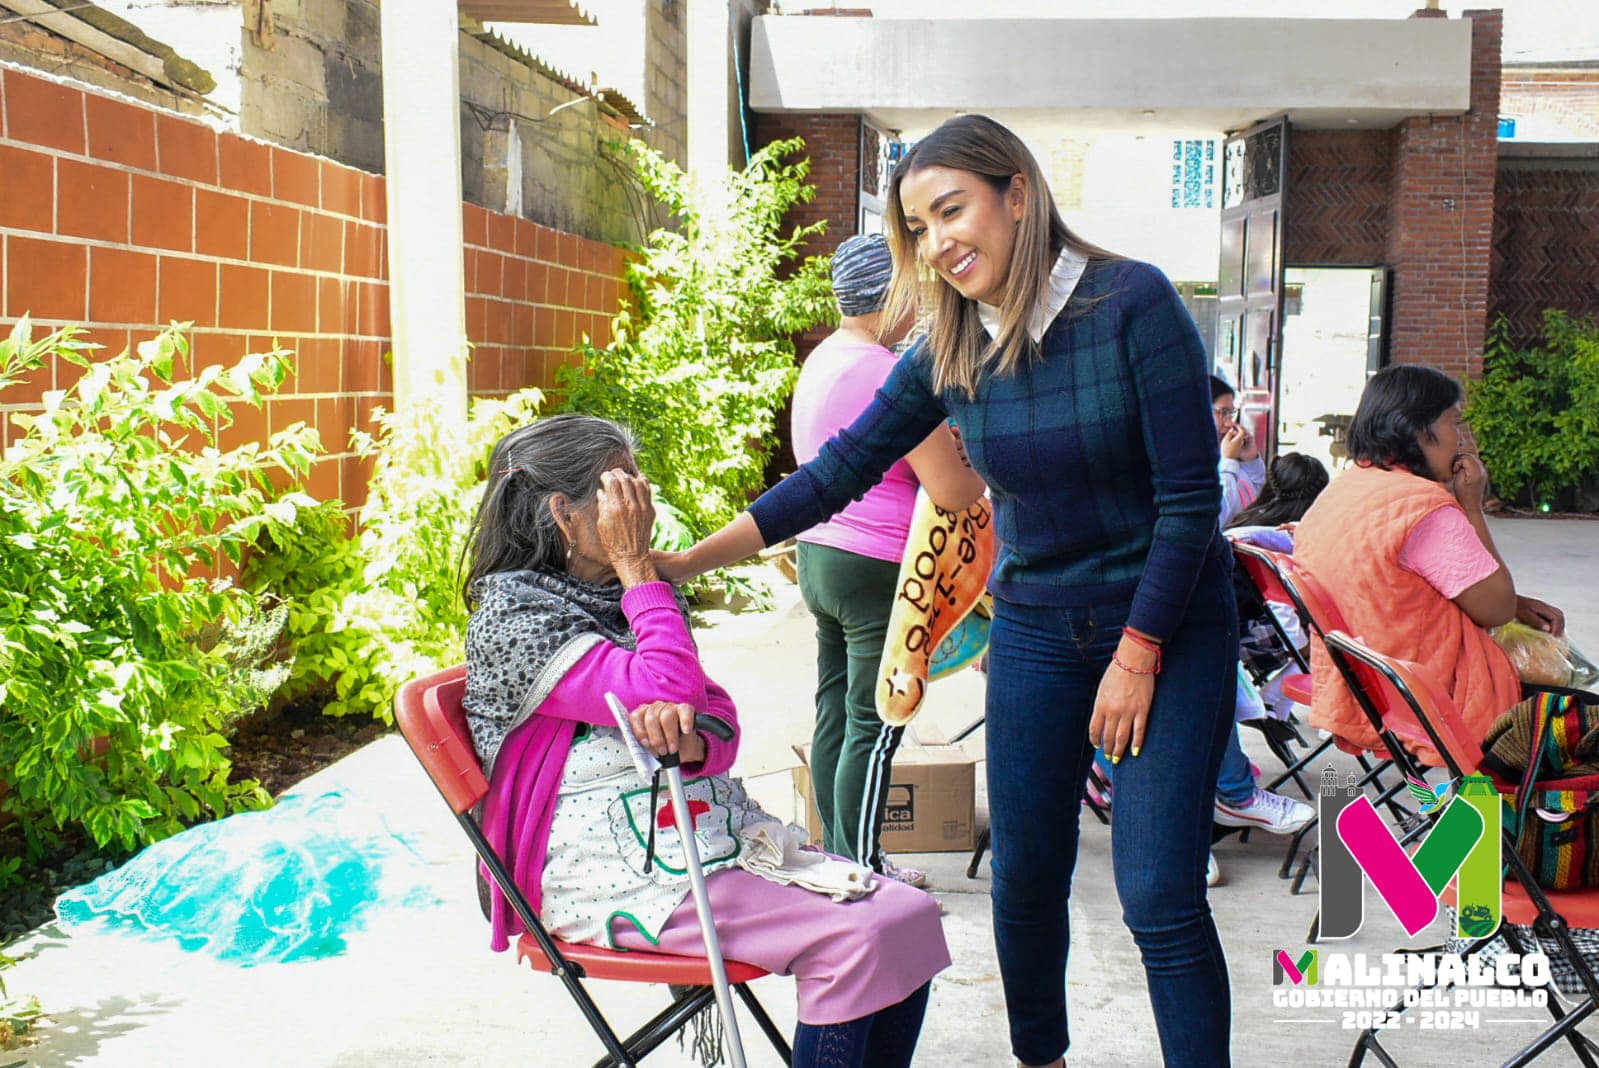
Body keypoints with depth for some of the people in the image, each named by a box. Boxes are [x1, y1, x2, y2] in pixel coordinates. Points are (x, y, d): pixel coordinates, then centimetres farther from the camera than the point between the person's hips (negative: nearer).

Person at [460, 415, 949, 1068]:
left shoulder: (622, 595, 16)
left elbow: (721, 724, 7)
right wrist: (636, 566, -10)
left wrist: (690, 741, -18)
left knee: (912, 916, -9)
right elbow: (669, 692, -20)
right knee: (856, 940, -23)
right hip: (620, 873, -8)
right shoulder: (512, 615, -9)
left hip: (712, 835, 8)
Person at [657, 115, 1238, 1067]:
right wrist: (686, 561, -5)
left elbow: (1190, 495, -15)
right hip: (1034, 631, 5)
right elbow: (839, 472, -1)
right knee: (1025, 880, 10)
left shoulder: (1132, 303, -16)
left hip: (1170, 625, -4)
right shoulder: (950, 349, -2)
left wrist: (1136, 656, -15)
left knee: (1160, 899, -7)